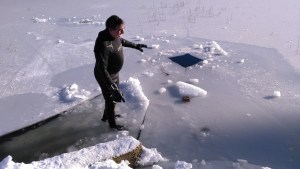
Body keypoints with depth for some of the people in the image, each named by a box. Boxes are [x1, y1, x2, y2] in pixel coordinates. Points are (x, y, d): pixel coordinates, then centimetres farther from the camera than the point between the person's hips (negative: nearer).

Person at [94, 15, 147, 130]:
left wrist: (135, 46, 27)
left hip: (114, 73, 9)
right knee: (111, 100, 13)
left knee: (114, 96, 28)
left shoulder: (114, 35, -10)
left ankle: (106, 115, 54)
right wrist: (113, 88, -41)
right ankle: (112, 124, 40)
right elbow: (102, 70, -37)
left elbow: (122, 41, 15)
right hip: (105, 77, -9)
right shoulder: (103, 45, -37)